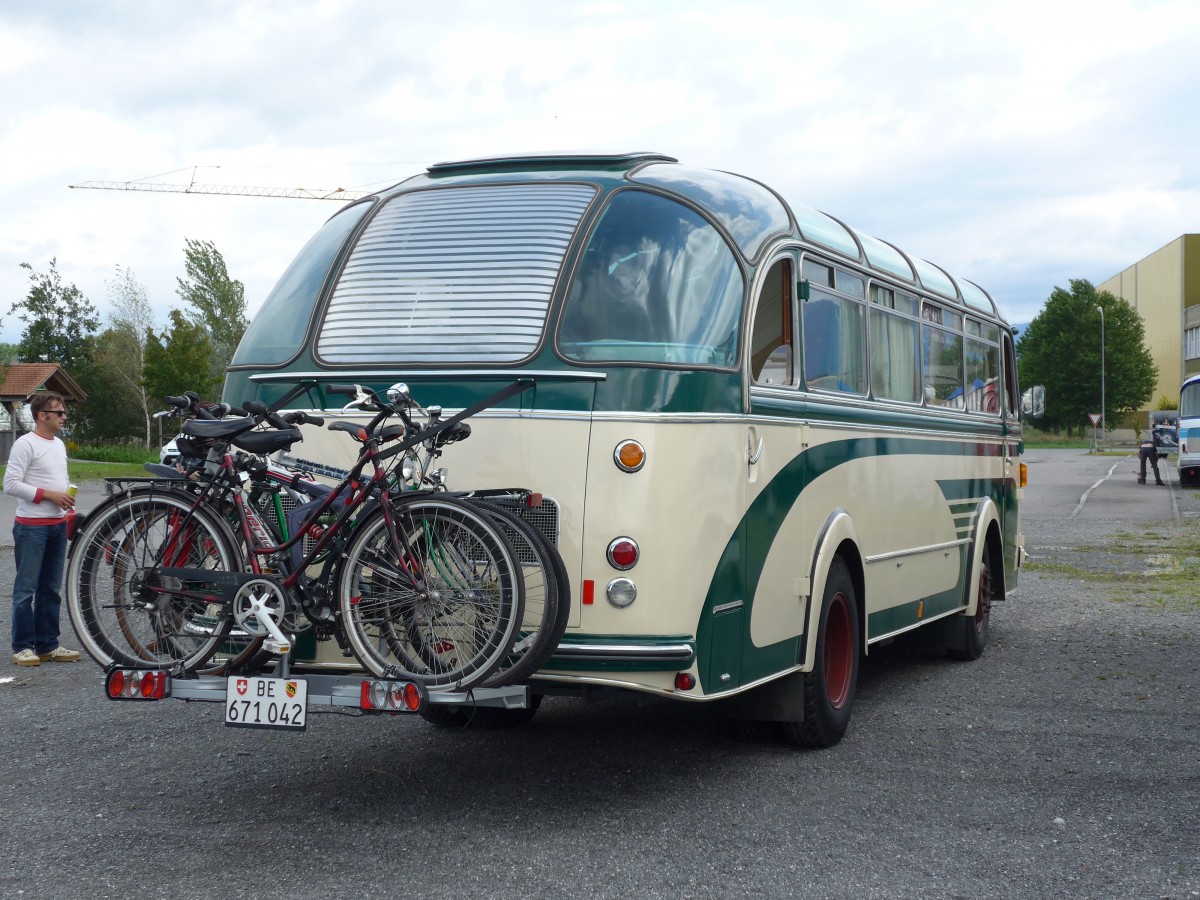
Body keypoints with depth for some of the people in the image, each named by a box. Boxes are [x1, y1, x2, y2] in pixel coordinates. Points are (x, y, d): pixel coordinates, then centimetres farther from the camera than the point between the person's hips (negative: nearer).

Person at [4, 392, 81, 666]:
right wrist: (48, 494, -18)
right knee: (26, 589, -3)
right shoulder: (25, 444, -11)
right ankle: (23, 647, 3)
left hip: (58, 525, 8)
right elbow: (11, 484, -16)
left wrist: (67, 504, 13)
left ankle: (48, 645, 17)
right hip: (31, 527, -8)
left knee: (51, 589, 11)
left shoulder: (59, 444, 15)